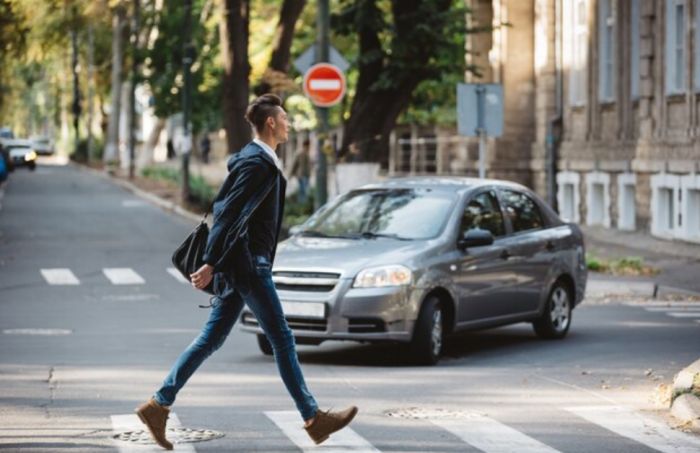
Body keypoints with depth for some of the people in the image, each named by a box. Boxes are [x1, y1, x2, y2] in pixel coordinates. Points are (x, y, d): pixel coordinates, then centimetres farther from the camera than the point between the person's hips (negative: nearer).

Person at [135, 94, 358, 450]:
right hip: (247, 264, -10)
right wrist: (210, 265, -24)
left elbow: (224, 208, 22)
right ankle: (313, 419, 4)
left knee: (211, 339, 10)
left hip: (239, 264, 10)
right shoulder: (258, 164, -16)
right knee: (282, 340, -3)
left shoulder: (255, 159, 16)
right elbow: (229, 215, -21)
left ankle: (158, 404, 9)